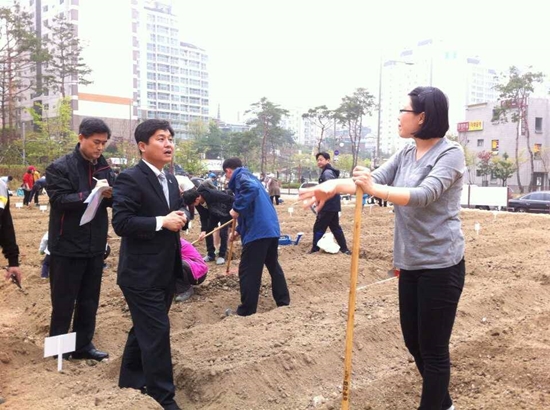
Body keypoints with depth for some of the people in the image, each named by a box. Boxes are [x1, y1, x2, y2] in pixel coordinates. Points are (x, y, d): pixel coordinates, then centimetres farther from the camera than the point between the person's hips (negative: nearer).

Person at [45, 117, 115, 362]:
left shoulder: (104, 168, 7)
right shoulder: (59, 167, -8)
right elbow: (59, 200, -18)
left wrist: (111, 195, -15)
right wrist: (92, 194, -26)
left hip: (95, 246, 5)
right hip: (67, 246, -5)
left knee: (89, 300, 14)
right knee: (64, 301, 6)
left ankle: (83, 345, 27)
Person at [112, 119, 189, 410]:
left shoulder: (171, 180, 11)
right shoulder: (130, 179, -16)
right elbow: (120, 223, -23)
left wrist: (182, 216, -4)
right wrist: (161, 222, -24)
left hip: (165, 271, 9)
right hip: (141, 273, -9)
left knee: (144, 328, 22)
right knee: (156, 332, -2)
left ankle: (131, 377, 41)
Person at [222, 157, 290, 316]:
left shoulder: (240, 176, -4)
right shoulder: (248, 176, 24)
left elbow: (252, 188, -29)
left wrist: (236, 208, -20)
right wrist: (238, 230, 34)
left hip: (258, 231, -10)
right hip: (271, 228, 10)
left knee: (248, 272, 1)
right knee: (273, 266, 23)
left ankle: (246, 312, 9)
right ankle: (283, 302, 33)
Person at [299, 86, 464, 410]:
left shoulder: (451, 153, -13)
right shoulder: (406, 153, 10)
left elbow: (424, 195, -27)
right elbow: (376, 178, 1)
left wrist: (375, 190, -37)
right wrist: (335, 185, -16)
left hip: (441, 265, -8)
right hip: (411, 263, 8)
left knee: (433, 347, 2)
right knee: (414, 341, 18)